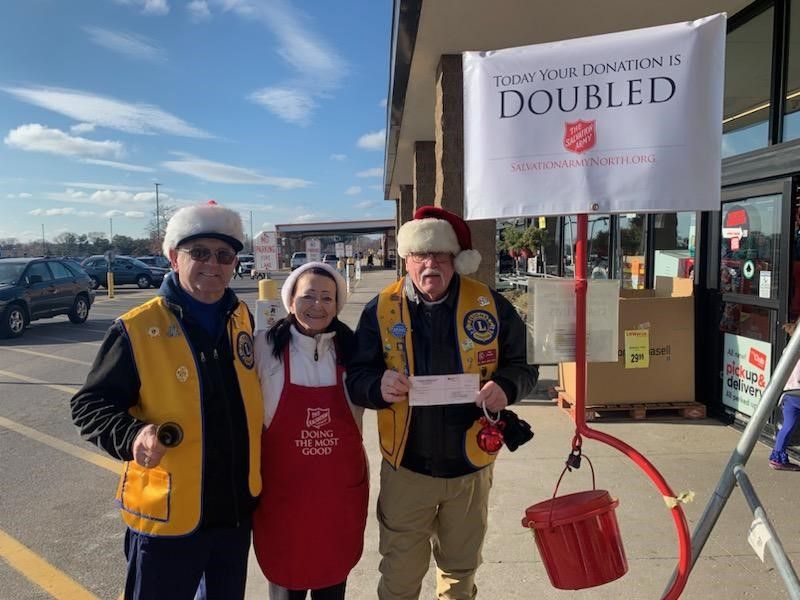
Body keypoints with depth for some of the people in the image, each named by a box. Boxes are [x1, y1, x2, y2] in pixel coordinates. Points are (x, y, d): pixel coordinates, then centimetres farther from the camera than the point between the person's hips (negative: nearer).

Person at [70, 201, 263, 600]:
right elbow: (90, 404, -9)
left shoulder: (244, 319, 0)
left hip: (236, 507, 5)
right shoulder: (137, 329, -14)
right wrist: (132, 436, -28)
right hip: (167, 516, -4)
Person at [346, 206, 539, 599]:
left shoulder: (490, 305, -5)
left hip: (470, 465, 1)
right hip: (406, 466, -1)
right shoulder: (381, 310, -6)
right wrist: (378, 385, -29)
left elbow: (523, 364, 2)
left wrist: (507, 386, -21)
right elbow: (356, 377, -6)